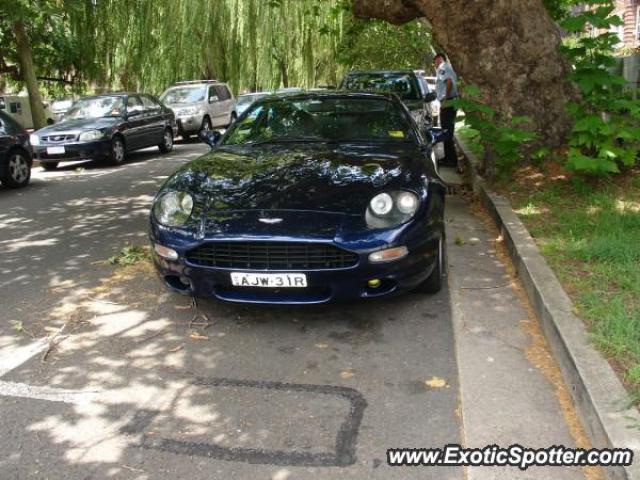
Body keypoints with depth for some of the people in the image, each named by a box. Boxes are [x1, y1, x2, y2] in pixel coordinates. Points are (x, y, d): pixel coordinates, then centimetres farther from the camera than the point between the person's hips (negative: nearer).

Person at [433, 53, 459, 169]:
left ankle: (451, 159, -8)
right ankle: (449, 158, 22)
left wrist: (445, 98, -19)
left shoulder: (442, 67, -6)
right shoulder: (449, 68, 24)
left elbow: (449, 81, -22)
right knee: (448, 132, 16)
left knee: (446, 132, -8)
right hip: (453, 102, 10)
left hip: (447, 103, -10)